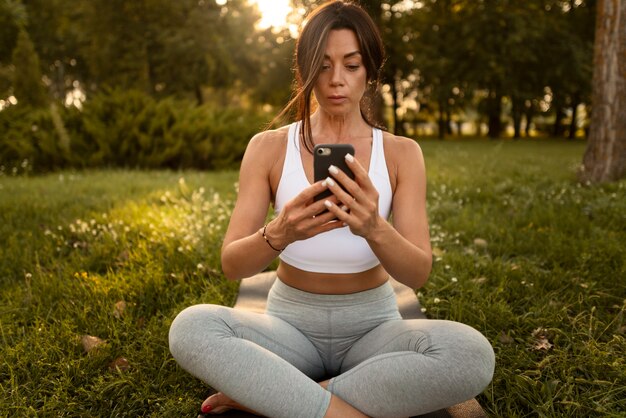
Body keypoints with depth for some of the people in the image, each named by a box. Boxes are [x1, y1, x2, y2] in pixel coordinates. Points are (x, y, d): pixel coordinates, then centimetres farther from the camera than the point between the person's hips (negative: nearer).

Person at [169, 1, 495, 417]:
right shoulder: (269, 148, -5)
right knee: (191, 327, -28)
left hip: (372, 327, 1)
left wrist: (374, 229, -35)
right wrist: (278, 234, -34)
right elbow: (232, 265, -11)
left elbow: (418, 274, -13)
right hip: (291, 324, -1)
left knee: (472, 353, -29)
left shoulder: (401, 153, -4)